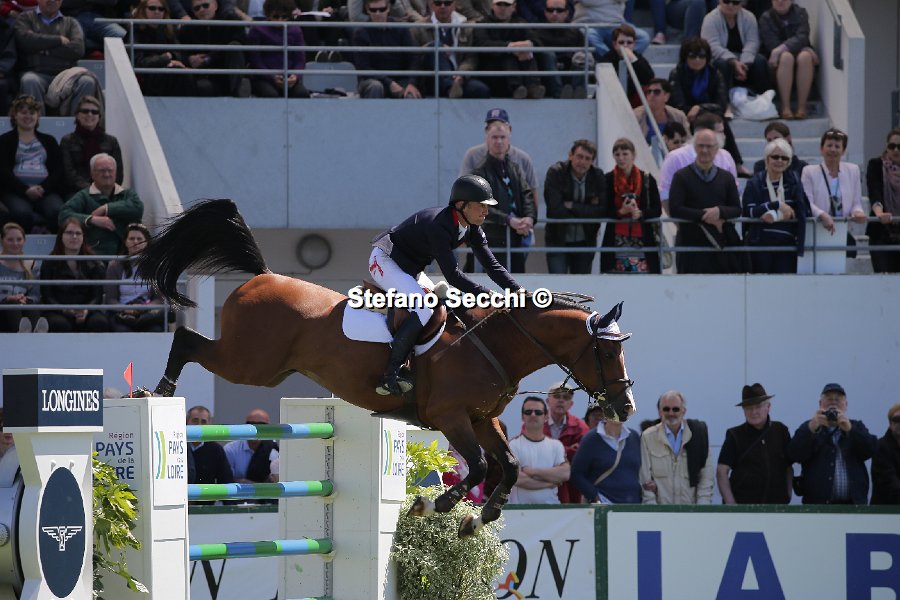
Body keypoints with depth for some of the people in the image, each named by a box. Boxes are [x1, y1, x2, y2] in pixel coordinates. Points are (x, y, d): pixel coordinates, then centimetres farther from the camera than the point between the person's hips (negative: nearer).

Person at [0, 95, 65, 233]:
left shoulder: (49, 141, 23)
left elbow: (58, 170, 10)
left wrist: (43, 188, -10)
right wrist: (26, 190, -15)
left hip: (46, 190, 2)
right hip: (15, 192, -2)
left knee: (57, 211, -33)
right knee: (21, 213, -37)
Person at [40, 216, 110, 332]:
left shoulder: (94, 264, 13)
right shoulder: (50, 263, 10)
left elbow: (97, 296, 4)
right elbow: (46, 296, 2)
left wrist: (87, 310, -19)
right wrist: (64, 310, -18)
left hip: (88, 312, 1)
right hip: (57, 312, -1)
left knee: (100, 322, -32)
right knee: (60, 324, -37)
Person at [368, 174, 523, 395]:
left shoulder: (470, 228, -3)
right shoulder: (439, 225, -31)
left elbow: (491, 265, -2)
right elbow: (452, 275, -35)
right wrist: (487, 296, -38)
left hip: (411, 269, 10)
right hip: (384, 261, -10)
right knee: (424, 309, -28)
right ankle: (390, 375, -30)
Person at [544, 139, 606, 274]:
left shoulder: (598, 176, -2)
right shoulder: (555, 173, -10)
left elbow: (602, 210, -11)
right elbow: (556, 210, -19)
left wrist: (572, 206, -16)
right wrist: (586, 210, -12)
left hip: (585, 242, 3)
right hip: (558, 241, -3)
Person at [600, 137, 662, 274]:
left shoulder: (647, 179, 5)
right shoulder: (608, 180, 4)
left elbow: (657, 210, 3)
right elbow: (604, 211, 1)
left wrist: (640, 213, -16)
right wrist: (621, 212, -18)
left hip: (642, 240, 0)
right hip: (616, 241, 0)